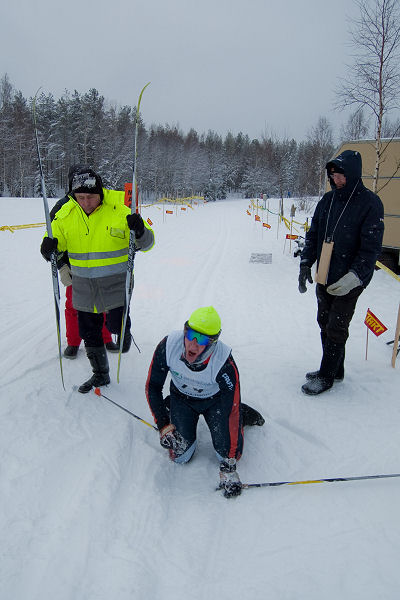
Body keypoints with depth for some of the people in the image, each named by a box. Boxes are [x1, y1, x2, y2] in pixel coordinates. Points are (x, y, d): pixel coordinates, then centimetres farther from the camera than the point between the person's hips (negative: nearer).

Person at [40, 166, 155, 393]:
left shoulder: (119, 210, -13)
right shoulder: (66, 214, -3)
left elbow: (146, 244, -9)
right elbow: (56, 236, 10)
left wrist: (140, 231, -32)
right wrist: (50, 245, -14)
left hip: (115, 282, -4)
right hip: (83, 285, 4)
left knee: (116, 324, -10)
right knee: (89, 333, 13)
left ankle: (124, 332, 30)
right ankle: (101, 374, 35)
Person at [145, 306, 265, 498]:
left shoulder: (224, 363, -37)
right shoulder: (168, 346, -32)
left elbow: (231, 411, -32)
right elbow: (152, 386, -15)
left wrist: (228, 467, -30)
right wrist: (163, 425, -19)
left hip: (215, 400, -1)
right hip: (181, 398, 2)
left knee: (230, 452, -9)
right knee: (181, 456, -7)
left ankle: (243, 414, 19)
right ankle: (169, 411, 20)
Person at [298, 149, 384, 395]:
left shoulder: (370, 203, -12)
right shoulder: (328, 200, 6)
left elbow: (371, 247, -15)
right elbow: (313, 235, 12)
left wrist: (354, 277, -23)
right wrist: (306, 264, 3)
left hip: (349, 281, -6)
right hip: (324, 277, 7)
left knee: (336, 329, 2)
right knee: (325, 324, 15)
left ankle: (326, 376, 17)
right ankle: (335, 369, 32)